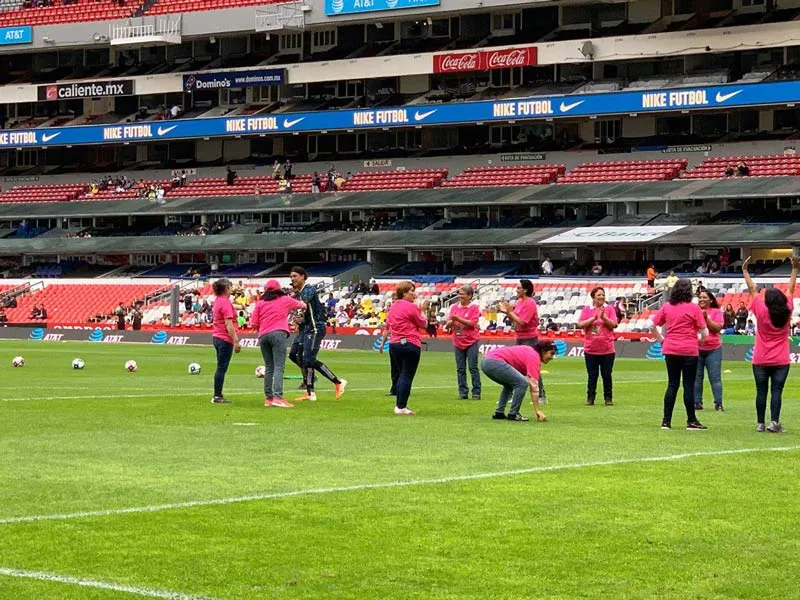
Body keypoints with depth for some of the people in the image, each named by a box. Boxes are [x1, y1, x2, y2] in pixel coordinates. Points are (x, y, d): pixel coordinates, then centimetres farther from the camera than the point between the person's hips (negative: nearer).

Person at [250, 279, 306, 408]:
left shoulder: (260, 303, 16)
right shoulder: (285, 300, 14)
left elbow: (254, 323, 8)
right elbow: (302, 305, 30)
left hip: (263, 336, 3)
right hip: (278, 333, -3)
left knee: (269, 368, 11)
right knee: (279, 367, -11)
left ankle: (268, 398, 10)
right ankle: (278, 397, -24)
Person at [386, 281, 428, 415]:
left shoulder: (393, 306, 10)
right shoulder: (411, 307, -12)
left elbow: (388, 324, 19)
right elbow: (423, 324, -5)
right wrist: (422, 311, 10)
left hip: (394, 344, 8)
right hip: (410, 344, -8)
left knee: (401, 375, 18)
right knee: (407, 376, -3)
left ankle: (399, 405, 17)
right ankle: (401, 407, -6)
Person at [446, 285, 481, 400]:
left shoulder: (474, 308, -4)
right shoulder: (454, 307, 9)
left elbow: (472, 323, -14)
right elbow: (447, 326, 8)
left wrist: (458, 319, -21)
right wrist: (450, 322, -15)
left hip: (471, 342, -4)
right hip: (458, 342, 5)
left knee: (473, 368, -3)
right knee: (460, 369, 4)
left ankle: (476, 392, 0)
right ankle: (463, 392, 9)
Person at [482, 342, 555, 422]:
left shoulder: (530, 352, 24)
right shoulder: (534, 357, -5)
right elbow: (534, 386, -10)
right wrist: (538, 410, -9)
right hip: (495, 362, -11)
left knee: (509, 385, 29)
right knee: (522, 383, -11)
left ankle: (499, 413, 22)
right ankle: (513, 414, -3)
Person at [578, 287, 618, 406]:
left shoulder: (609, 309, 4)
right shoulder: (587, 309, 5)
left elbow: (614, 324, -5)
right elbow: (581, 324, -6)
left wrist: (603, 317, -18)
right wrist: (594, 318, -16)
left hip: (607, 350, 0)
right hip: (590, 350, 0)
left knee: (607, 375, 4)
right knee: (592, 376, 5)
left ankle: (608, 398, 11)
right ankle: (590, 398, 11)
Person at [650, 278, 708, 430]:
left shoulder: (667, 307, 5)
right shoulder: (694, 308, -7)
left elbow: (653, 326, 7)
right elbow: (704, 332, -8)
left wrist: (661, 340, 14)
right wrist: (699, 341, 11)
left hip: (670, 350, 4)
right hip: (689, 351, -4)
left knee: (672, 385, 9)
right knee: (689, 386, 2)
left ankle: (666, 421, 7)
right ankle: (691, 421, 6)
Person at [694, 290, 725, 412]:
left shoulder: (717, 312, 3)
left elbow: (718, 328, -7)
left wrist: (706, 318, -15)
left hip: (713, 349, -2)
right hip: (696, 349, 2)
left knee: (715, 377, -3)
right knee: (696, 377, 2)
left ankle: (718, 403, -1)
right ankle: (697, 402, 7)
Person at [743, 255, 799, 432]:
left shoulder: (761, 311, -9)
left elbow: (752, 290, 0)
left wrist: (745, 271, 9)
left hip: (760, 361, 0)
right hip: (781, 361, 0)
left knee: (761, 391, 4)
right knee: (776, 391, -3)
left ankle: (760, 423, 5)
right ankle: (774, 422, -13)